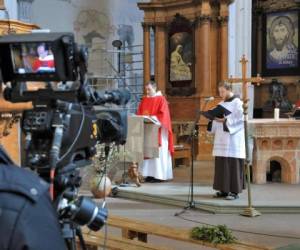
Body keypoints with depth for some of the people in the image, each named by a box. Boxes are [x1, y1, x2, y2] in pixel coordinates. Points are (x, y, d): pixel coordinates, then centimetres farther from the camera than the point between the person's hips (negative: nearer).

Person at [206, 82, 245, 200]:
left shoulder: (237, 103, -7)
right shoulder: (222, 104, 16)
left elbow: (240, 120, -15)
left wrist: (225, 120, -23)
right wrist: (213, 118, -2)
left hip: (233, 139, -8)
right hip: (221, 139, 8)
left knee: (233, 164, -7)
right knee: (221, 164, 7)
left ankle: (234, 191, -3)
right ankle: (224, 189, 13)